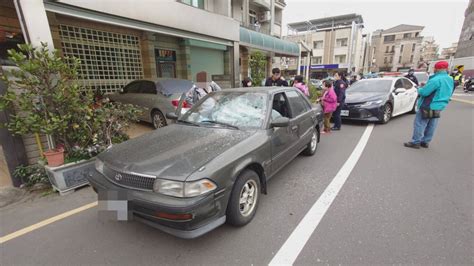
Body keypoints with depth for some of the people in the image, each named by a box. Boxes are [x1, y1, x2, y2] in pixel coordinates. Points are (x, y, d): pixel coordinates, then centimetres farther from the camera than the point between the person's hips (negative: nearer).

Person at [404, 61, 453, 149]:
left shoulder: (436, 80, -21)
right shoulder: (450, 80, 10)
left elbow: (423, 92, -22)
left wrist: (420, 88, 1)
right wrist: (426, 86, 13)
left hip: (428, 107, -9)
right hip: (439, 107, 9)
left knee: (420, 124, -3)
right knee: (431, 126, 14)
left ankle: (415, 142, -1)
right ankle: (425, 142, 23)